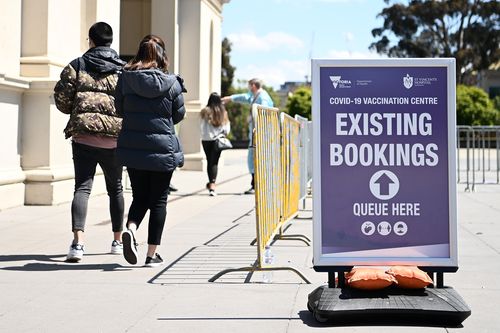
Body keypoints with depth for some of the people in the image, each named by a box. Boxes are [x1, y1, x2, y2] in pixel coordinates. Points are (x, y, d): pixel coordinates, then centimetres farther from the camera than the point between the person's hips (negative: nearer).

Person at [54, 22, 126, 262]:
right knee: (115, 188, 18)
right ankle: (117, 241, 28)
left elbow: (61, 100, 1)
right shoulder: (124, 70, 4)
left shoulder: (76, 66, 3)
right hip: (114, 137, 1)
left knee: (82, 188, -4)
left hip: (83, 135, -1)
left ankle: (78, 242, -23)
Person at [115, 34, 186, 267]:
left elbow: (119, 109, 6)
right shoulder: (171, 83, -7)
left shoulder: (125, 78, -3)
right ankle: (152, 254, 10)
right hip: (162, 149, -2)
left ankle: (131, 229, -13)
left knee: (139, 197, 16)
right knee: (158, 201, 9)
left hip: (132, 148, 2)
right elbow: (179, 114, 3)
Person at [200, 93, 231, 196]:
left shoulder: (205, 111, -8)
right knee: (214, 162, -1)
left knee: (209, 161, 15)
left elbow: (201, 126, -5)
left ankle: (211, 183, 25)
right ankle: (212, 184, -17)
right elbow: (227, 129, 1)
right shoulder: (223, 112, -2)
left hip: (206, 140, 0)